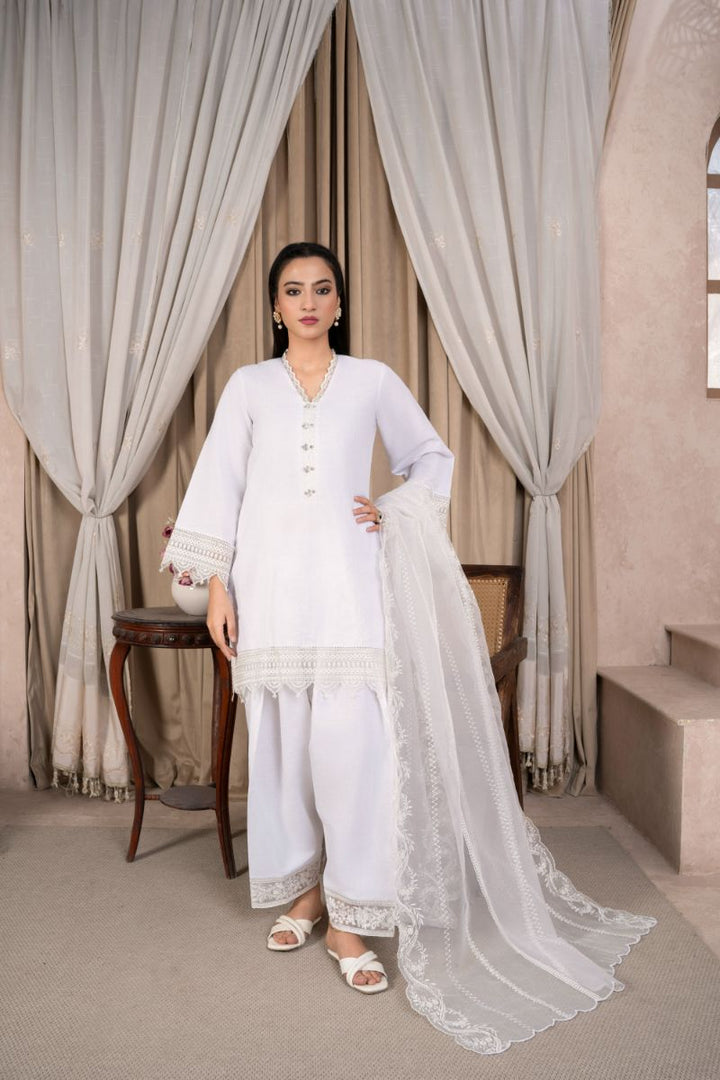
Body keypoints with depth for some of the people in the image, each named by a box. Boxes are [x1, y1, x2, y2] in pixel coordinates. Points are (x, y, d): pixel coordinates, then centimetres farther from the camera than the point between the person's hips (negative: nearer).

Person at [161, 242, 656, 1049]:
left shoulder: (373, 380, 9)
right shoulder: (248, 385, 10)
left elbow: (432, 455, 19)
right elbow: (218, 484, 5)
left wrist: (397, 510, 1)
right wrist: (216, 586, -1)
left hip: (348, 584, -1)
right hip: (271, 586, 2)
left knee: (353, 744, -8)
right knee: (280, 742, 8)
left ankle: (351, 919, 6)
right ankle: (304, 889, 27)